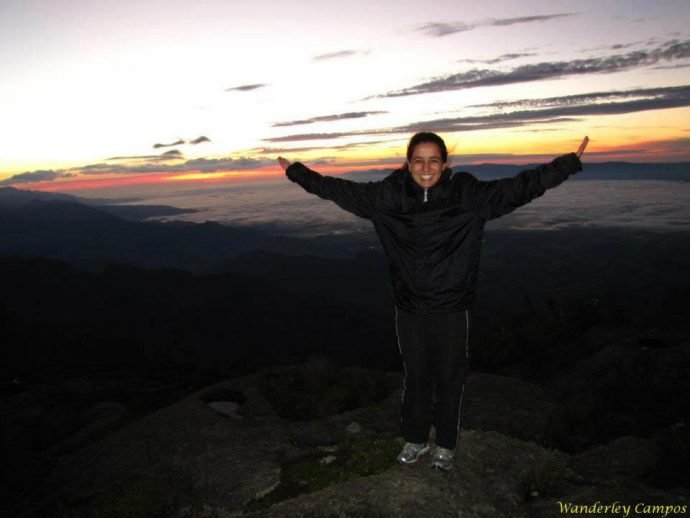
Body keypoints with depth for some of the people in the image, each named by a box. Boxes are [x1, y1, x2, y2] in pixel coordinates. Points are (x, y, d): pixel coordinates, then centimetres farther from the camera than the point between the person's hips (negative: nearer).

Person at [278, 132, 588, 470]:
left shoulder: (468, 195, -8)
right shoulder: (389, 195, -4)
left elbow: (519, 187, -10)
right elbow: (341, 190, 4)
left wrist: (569, 163, -15)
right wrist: (297, 173, 7)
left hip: (451, 309, -1)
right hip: (409, 307, 1)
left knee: (450, 378, 14)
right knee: (415, 377, 17)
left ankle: (446, 444, 35)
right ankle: (415, 439, 38)